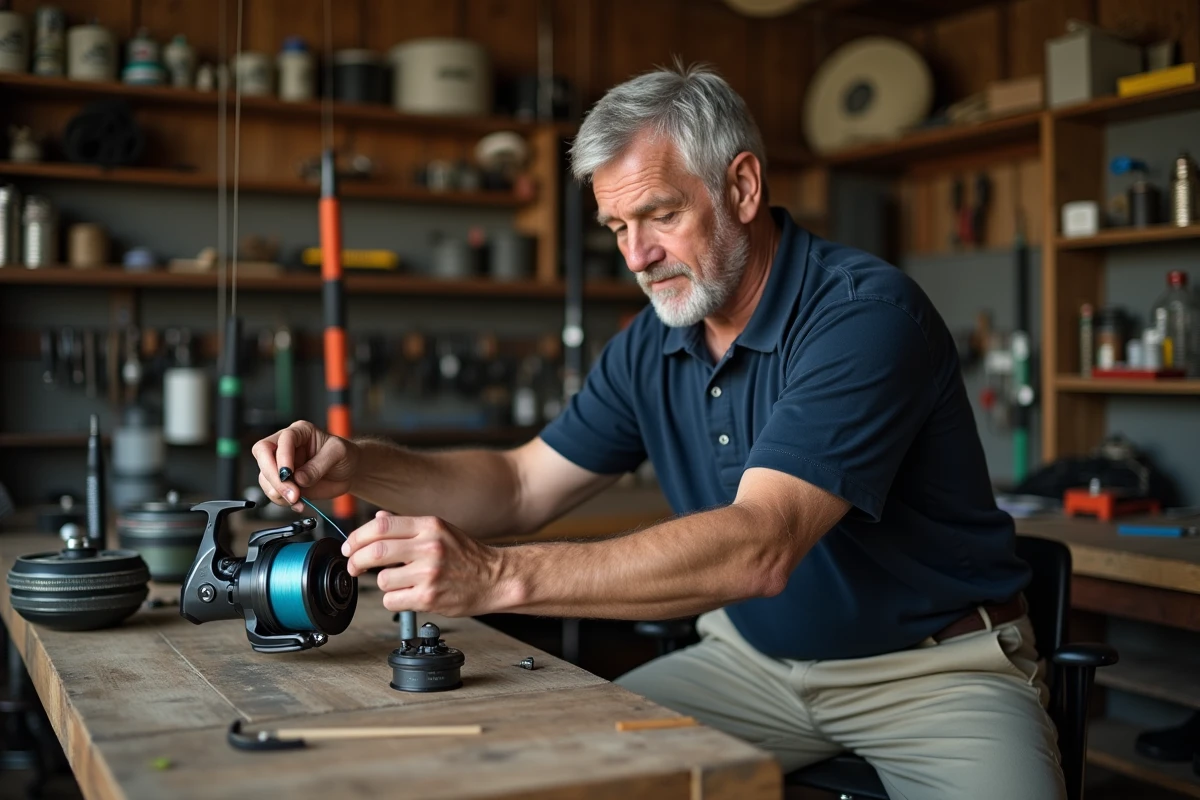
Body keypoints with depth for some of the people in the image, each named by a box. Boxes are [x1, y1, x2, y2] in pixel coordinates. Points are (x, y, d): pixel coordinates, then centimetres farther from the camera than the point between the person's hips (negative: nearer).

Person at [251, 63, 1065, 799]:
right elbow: (522, 485, 7)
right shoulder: (653, 344, 1)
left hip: (935, 665, -5)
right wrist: (356, 466, -11)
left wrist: (499, 576, -39)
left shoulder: (867, 312, -22)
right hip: (757, 659, 5)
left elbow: (758, 549, -33)